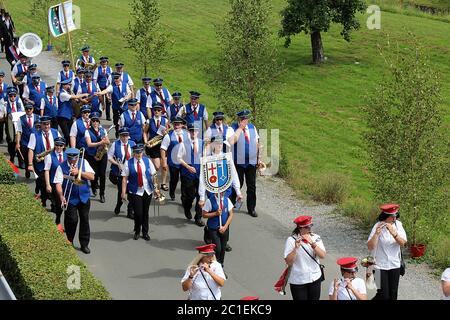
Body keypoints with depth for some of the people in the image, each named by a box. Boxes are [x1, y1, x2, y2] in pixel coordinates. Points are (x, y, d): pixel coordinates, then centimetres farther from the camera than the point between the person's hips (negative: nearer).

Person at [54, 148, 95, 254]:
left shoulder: (83, 162, 1)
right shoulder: (62, 167, -6)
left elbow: (92, 177, -7)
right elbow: (58, 183, -11)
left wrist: (79, 172, -19)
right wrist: (61, 196, -25)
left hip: (84, 197, 3)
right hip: (70, 198, -3)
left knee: (85, 220, 7)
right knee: (72, 220, -7)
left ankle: (84, 244, 20)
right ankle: (69, 243, 14)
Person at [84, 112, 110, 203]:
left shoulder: (103, 130, 8)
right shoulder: (88, 131, -3)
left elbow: (108, 142, 10)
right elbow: (89, 144, -15)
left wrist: (105, 142, -13)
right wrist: (100, 143, -25)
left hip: (103, 155, 2)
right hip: (92, 156, -2)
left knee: (102, 174, -4)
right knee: (95, 174, -4)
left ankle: (102, 194, 5)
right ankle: (94, 186, 30)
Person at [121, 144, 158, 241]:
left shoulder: (147, 161, 3)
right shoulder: (128, 163, -4)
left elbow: (153, 175, 7)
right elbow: (124, 178, -6)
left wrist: (156, 188, 4)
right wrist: (123, 192, -11)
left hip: (147, 191, 3)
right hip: (135, 192, -3)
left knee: (145, 212, 10)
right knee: (138, 213, -7)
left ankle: (145, 232, 26)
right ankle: (137, 232, 17)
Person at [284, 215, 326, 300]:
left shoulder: (316, 238, -2)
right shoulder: (291, 240, -12)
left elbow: (322, 255, -14)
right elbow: (288, 262, -17)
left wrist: (312, 243, -26)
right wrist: (296, 248, -30)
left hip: (315, 278, 3)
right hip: (298, 280, -3)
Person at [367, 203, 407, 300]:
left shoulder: (398, 224, -1)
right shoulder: (378, 226, -15)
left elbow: (402, 243, -13)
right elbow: (370, 247, -22)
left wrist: (393, 233, -29)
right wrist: (376, 233, -37)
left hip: (395, 265, 4)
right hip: (381, 266, -4)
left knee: (393, 295, 9)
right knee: (383, 295, -5)